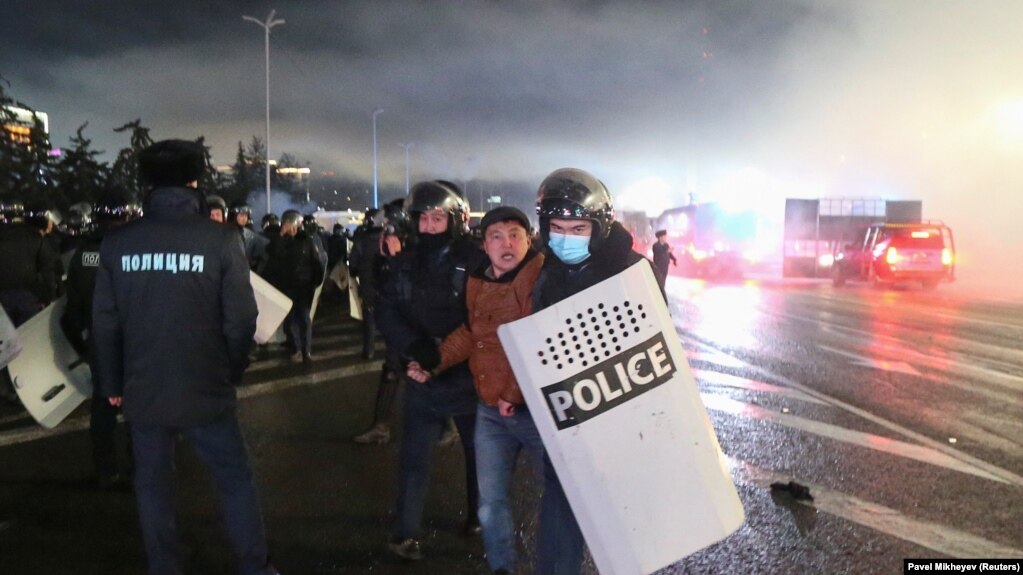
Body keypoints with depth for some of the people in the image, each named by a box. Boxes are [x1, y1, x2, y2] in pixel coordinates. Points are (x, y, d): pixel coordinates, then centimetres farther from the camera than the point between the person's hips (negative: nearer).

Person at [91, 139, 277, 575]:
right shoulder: (221, 239, -12)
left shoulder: (117, 242, -3)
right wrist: (232, 373, 5)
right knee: (236, 482, 12)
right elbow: (241, 318, -12)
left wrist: (112, 384, 13)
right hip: (206, 391, -2)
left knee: (153, 486, 18)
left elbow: (104, 322, 1)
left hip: (142, 391, 3)